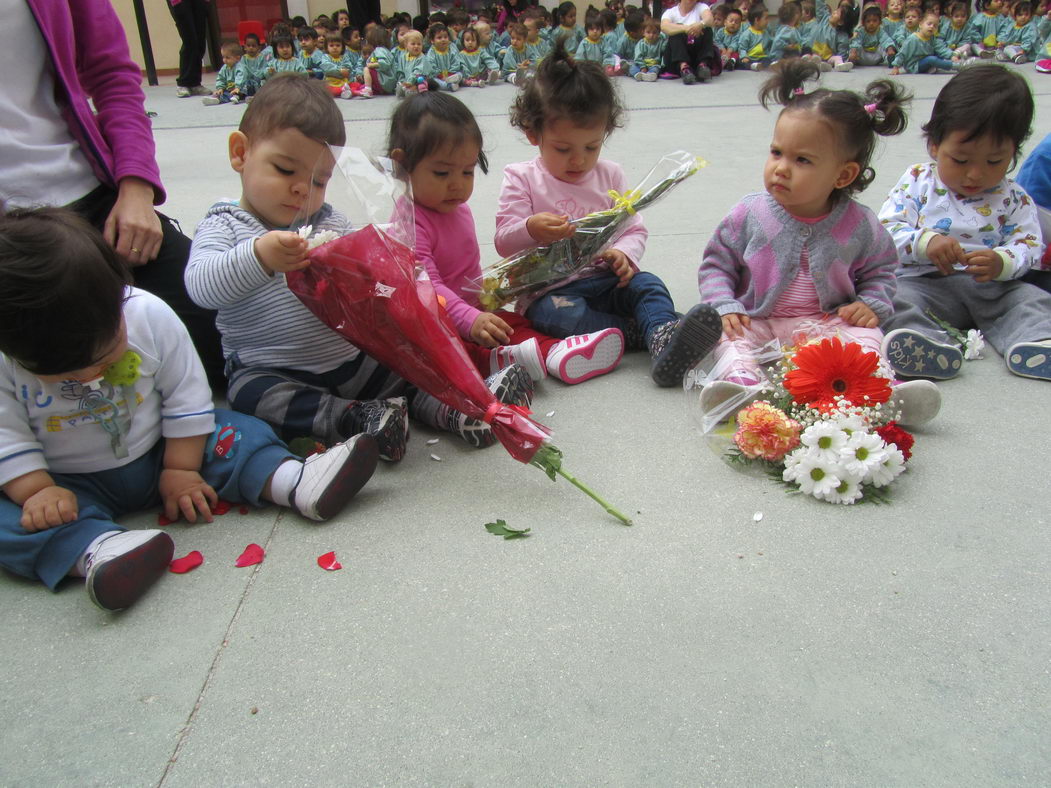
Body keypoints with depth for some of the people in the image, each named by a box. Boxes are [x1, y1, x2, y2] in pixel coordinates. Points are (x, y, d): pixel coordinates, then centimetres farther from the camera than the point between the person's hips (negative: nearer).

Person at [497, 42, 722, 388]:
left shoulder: (609, 175, 10)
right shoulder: (521, 179, 1)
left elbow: (635, 229, 10)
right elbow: (503, 241, -7)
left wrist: (624, 253, -15)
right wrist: (531, 229, -31)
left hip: (604, 281, 3)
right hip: (549, 291, -3)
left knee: (647, 284, -24)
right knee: (558, 313, -35)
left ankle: (664, 337, -50)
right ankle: (647, 331, -30)